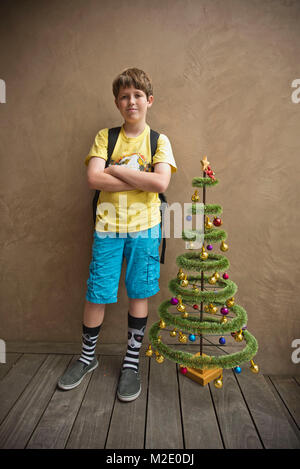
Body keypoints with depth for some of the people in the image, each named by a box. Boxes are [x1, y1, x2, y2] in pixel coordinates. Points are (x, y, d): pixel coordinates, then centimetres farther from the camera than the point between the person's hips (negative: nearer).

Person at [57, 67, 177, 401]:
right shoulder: (105, 137, 7)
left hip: (145, 227, 0)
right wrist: (142, 180, -12)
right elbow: (93, 179, -9)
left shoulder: (159, 141, 5)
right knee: (96, 294, 5)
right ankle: (87, 357, 30)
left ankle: (131, 362, 26)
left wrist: (116, 169, -10)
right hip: (108, 227, 1)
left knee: (139, 294, 6)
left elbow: (161, 183, -13)